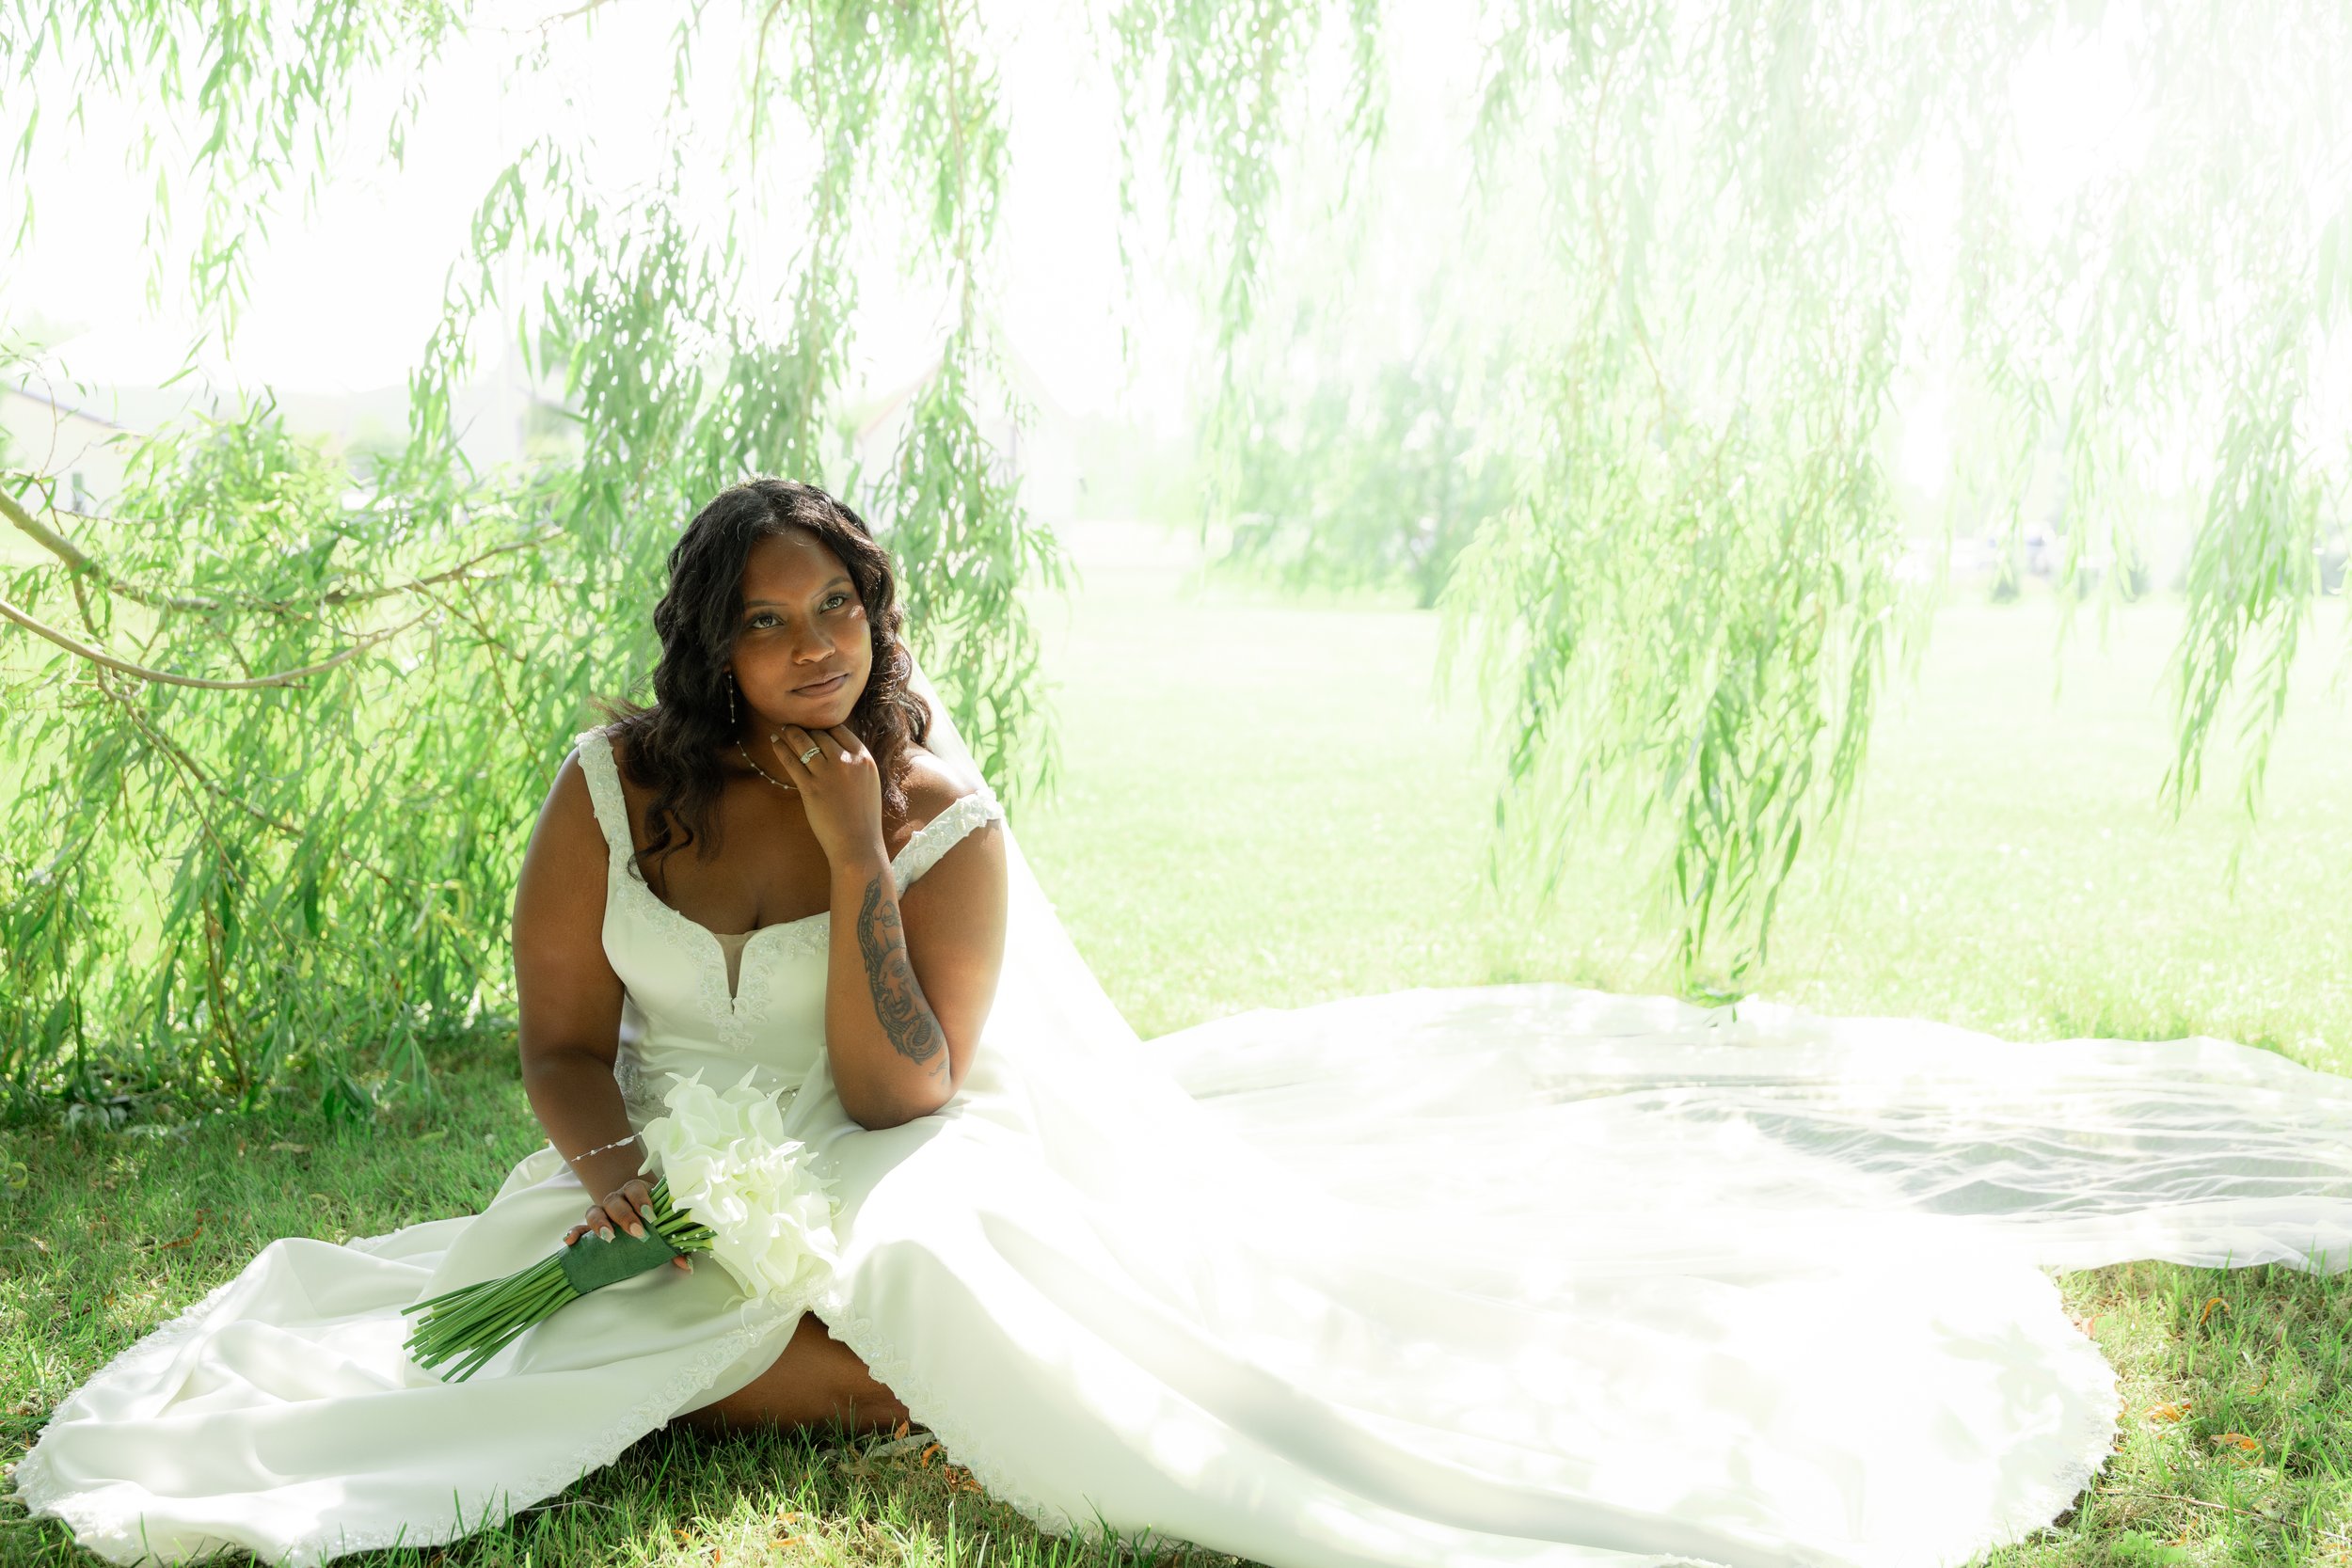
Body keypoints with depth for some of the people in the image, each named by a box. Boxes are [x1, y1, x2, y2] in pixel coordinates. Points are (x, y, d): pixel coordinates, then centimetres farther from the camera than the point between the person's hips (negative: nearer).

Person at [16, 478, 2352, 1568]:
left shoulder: (944, 819, -17)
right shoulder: (614, 791, -10)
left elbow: (904, 1093, -22)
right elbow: (561, 1036, 1)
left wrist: (858, 859, -30)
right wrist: (613, 1179, -18)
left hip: (914, 1183, -2)